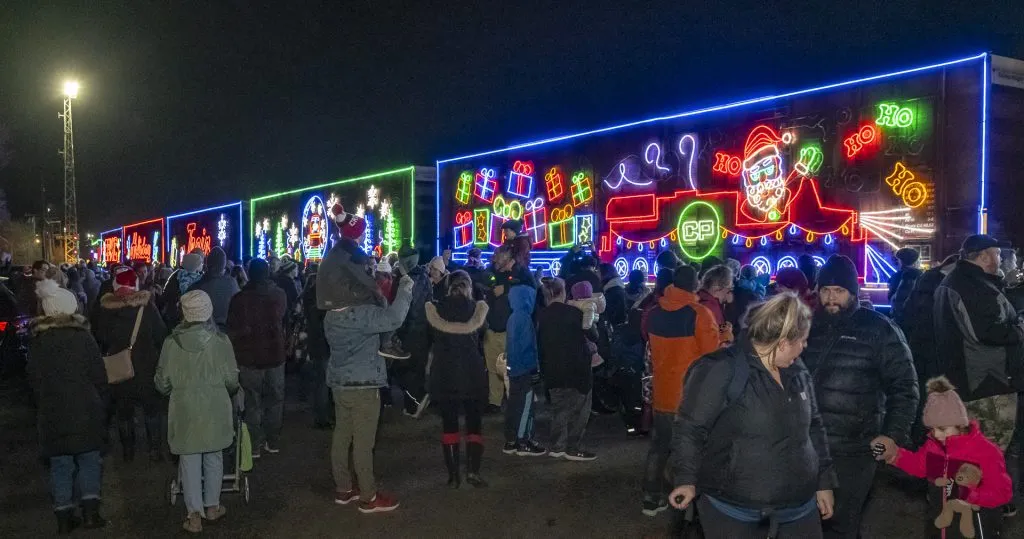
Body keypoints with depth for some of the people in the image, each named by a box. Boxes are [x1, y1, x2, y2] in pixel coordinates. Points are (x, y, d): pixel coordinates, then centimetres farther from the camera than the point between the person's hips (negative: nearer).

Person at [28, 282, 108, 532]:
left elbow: (34, 379, 6)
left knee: (60, 464, 10)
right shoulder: (83, 336, -8)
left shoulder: (37, 341, 0)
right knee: (89, 460, 10)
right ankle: (90, 511, 5)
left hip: (52, 413, 2)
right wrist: (96, 400, 11)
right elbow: (99, 376, -6)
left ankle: (64, 517, 13)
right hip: (85, 411, -2)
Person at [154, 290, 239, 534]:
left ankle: (195, 514, 13)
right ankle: (212, 506, 28)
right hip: (215, 409, 1)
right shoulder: (220, 340, -10)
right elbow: (232, 379, -6)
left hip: (185, 411, 0)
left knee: (189, 460, 9)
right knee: (213, 458, 16)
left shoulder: (172, 342, -9)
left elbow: (162, 382, -1)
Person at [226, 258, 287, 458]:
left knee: (252, 403, 5)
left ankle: (255, 445, 8)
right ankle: (273, 442, 20)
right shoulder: (279, 295, -5)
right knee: (274, 400, 13)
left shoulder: (239, 298, -13)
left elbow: (233, 330, -10)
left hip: (249, 357, -2)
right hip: (275, 354, 3)